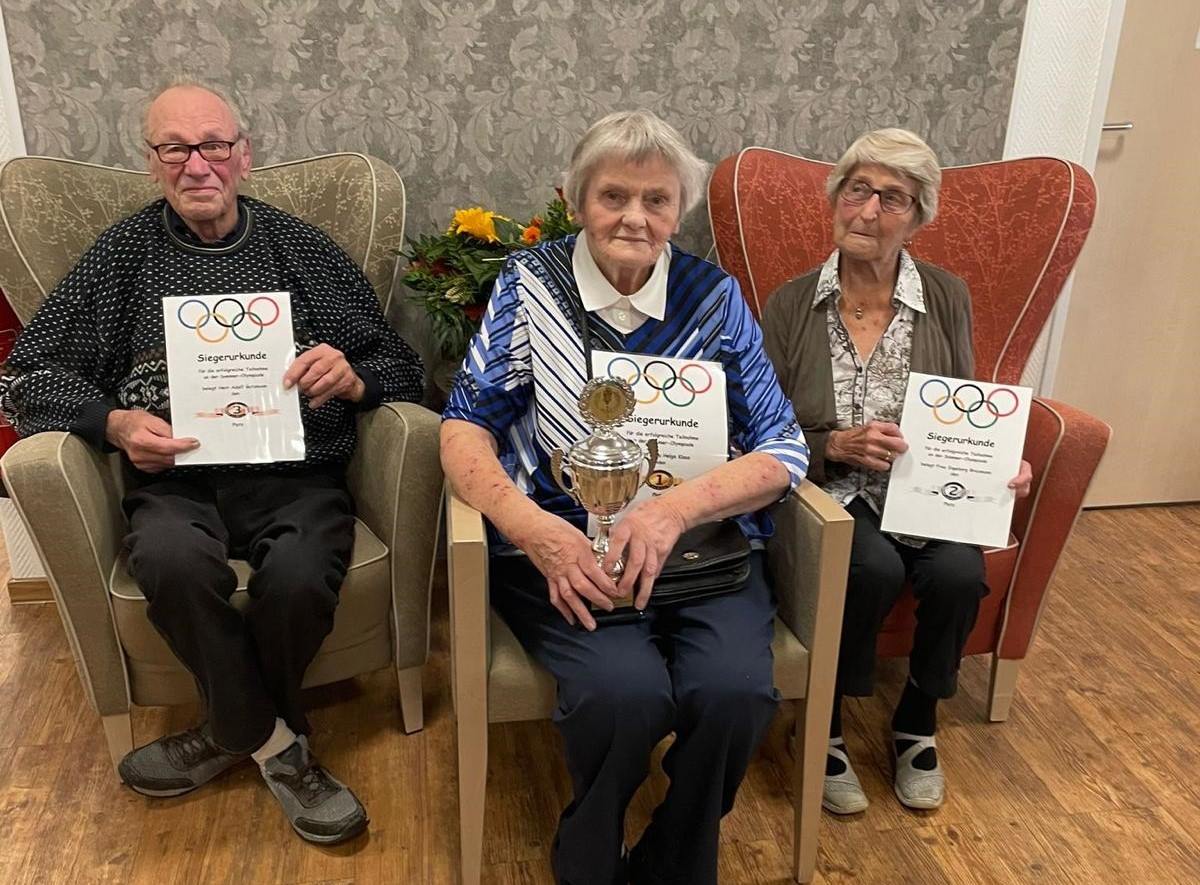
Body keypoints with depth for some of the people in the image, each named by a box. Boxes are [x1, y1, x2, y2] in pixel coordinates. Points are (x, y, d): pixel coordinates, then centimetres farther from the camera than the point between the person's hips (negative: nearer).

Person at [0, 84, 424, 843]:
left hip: (295, 475, 0)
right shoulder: (122, 255, 13)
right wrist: (114, 422, -11)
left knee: (299, 579, -31)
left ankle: (234, 732, 2)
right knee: (171, 559, -33)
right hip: (177, 481, 1)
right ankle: (276, 743, -9)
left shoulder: (302, 249, 11)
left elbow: (402, 370, 9)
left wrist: (352, 378, -14)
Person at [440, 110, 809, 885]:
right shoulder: (531, 283, 2)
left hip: (703, 545, 2)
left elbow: (783, 451, -1)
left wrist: (676, 509, -19)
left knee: (736, 691, -25)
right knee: (626, 691, -28)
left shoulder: (714, 296, 4)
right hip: (561, 549, -1)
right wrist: (529, 524, -21)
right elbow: (465, 425, -2)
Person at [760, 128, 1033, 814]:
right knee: (875, 569, -32)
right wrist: (835, 445, -20)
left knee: (959, 573, -27)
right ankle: (823, 727, -3)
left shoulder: (947, 298, 4)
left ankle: (918, 724, 6)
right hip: (831, 496, -2)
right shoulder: (791, 306, -1)